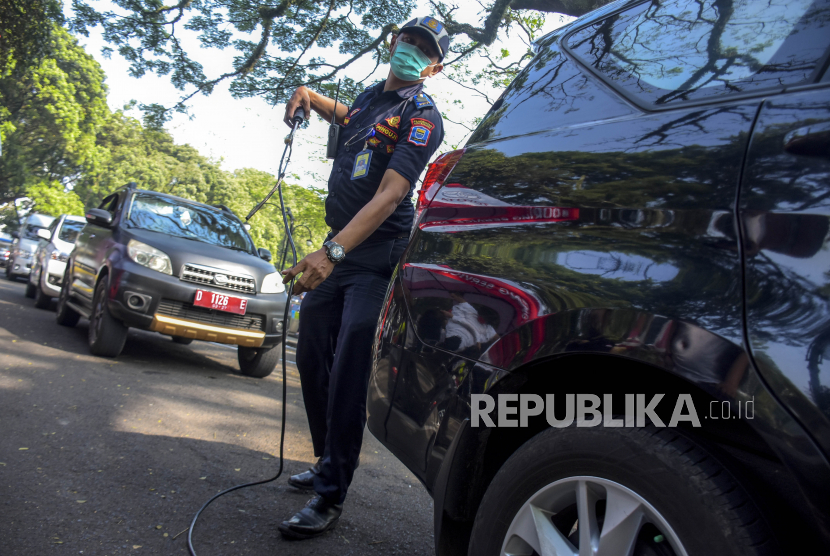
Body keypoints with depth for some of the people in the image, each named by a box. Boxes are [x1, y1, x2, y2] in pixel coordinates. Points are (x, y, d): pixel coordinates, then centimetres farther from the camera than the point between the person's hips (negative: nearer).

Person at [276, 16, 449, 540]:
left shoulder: (422, 116, -10)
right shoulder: (372, 94, 14)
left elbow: (389, 195, -24)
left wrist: (332, 252, -36)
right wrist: (311, 96, 19)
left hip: (378, 256, -8)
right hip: (339, 246, 8)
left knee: (347, 374, -13)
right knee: (312, 360, 10)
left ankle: (331, 497, -4)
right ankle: (328, 464, 25)